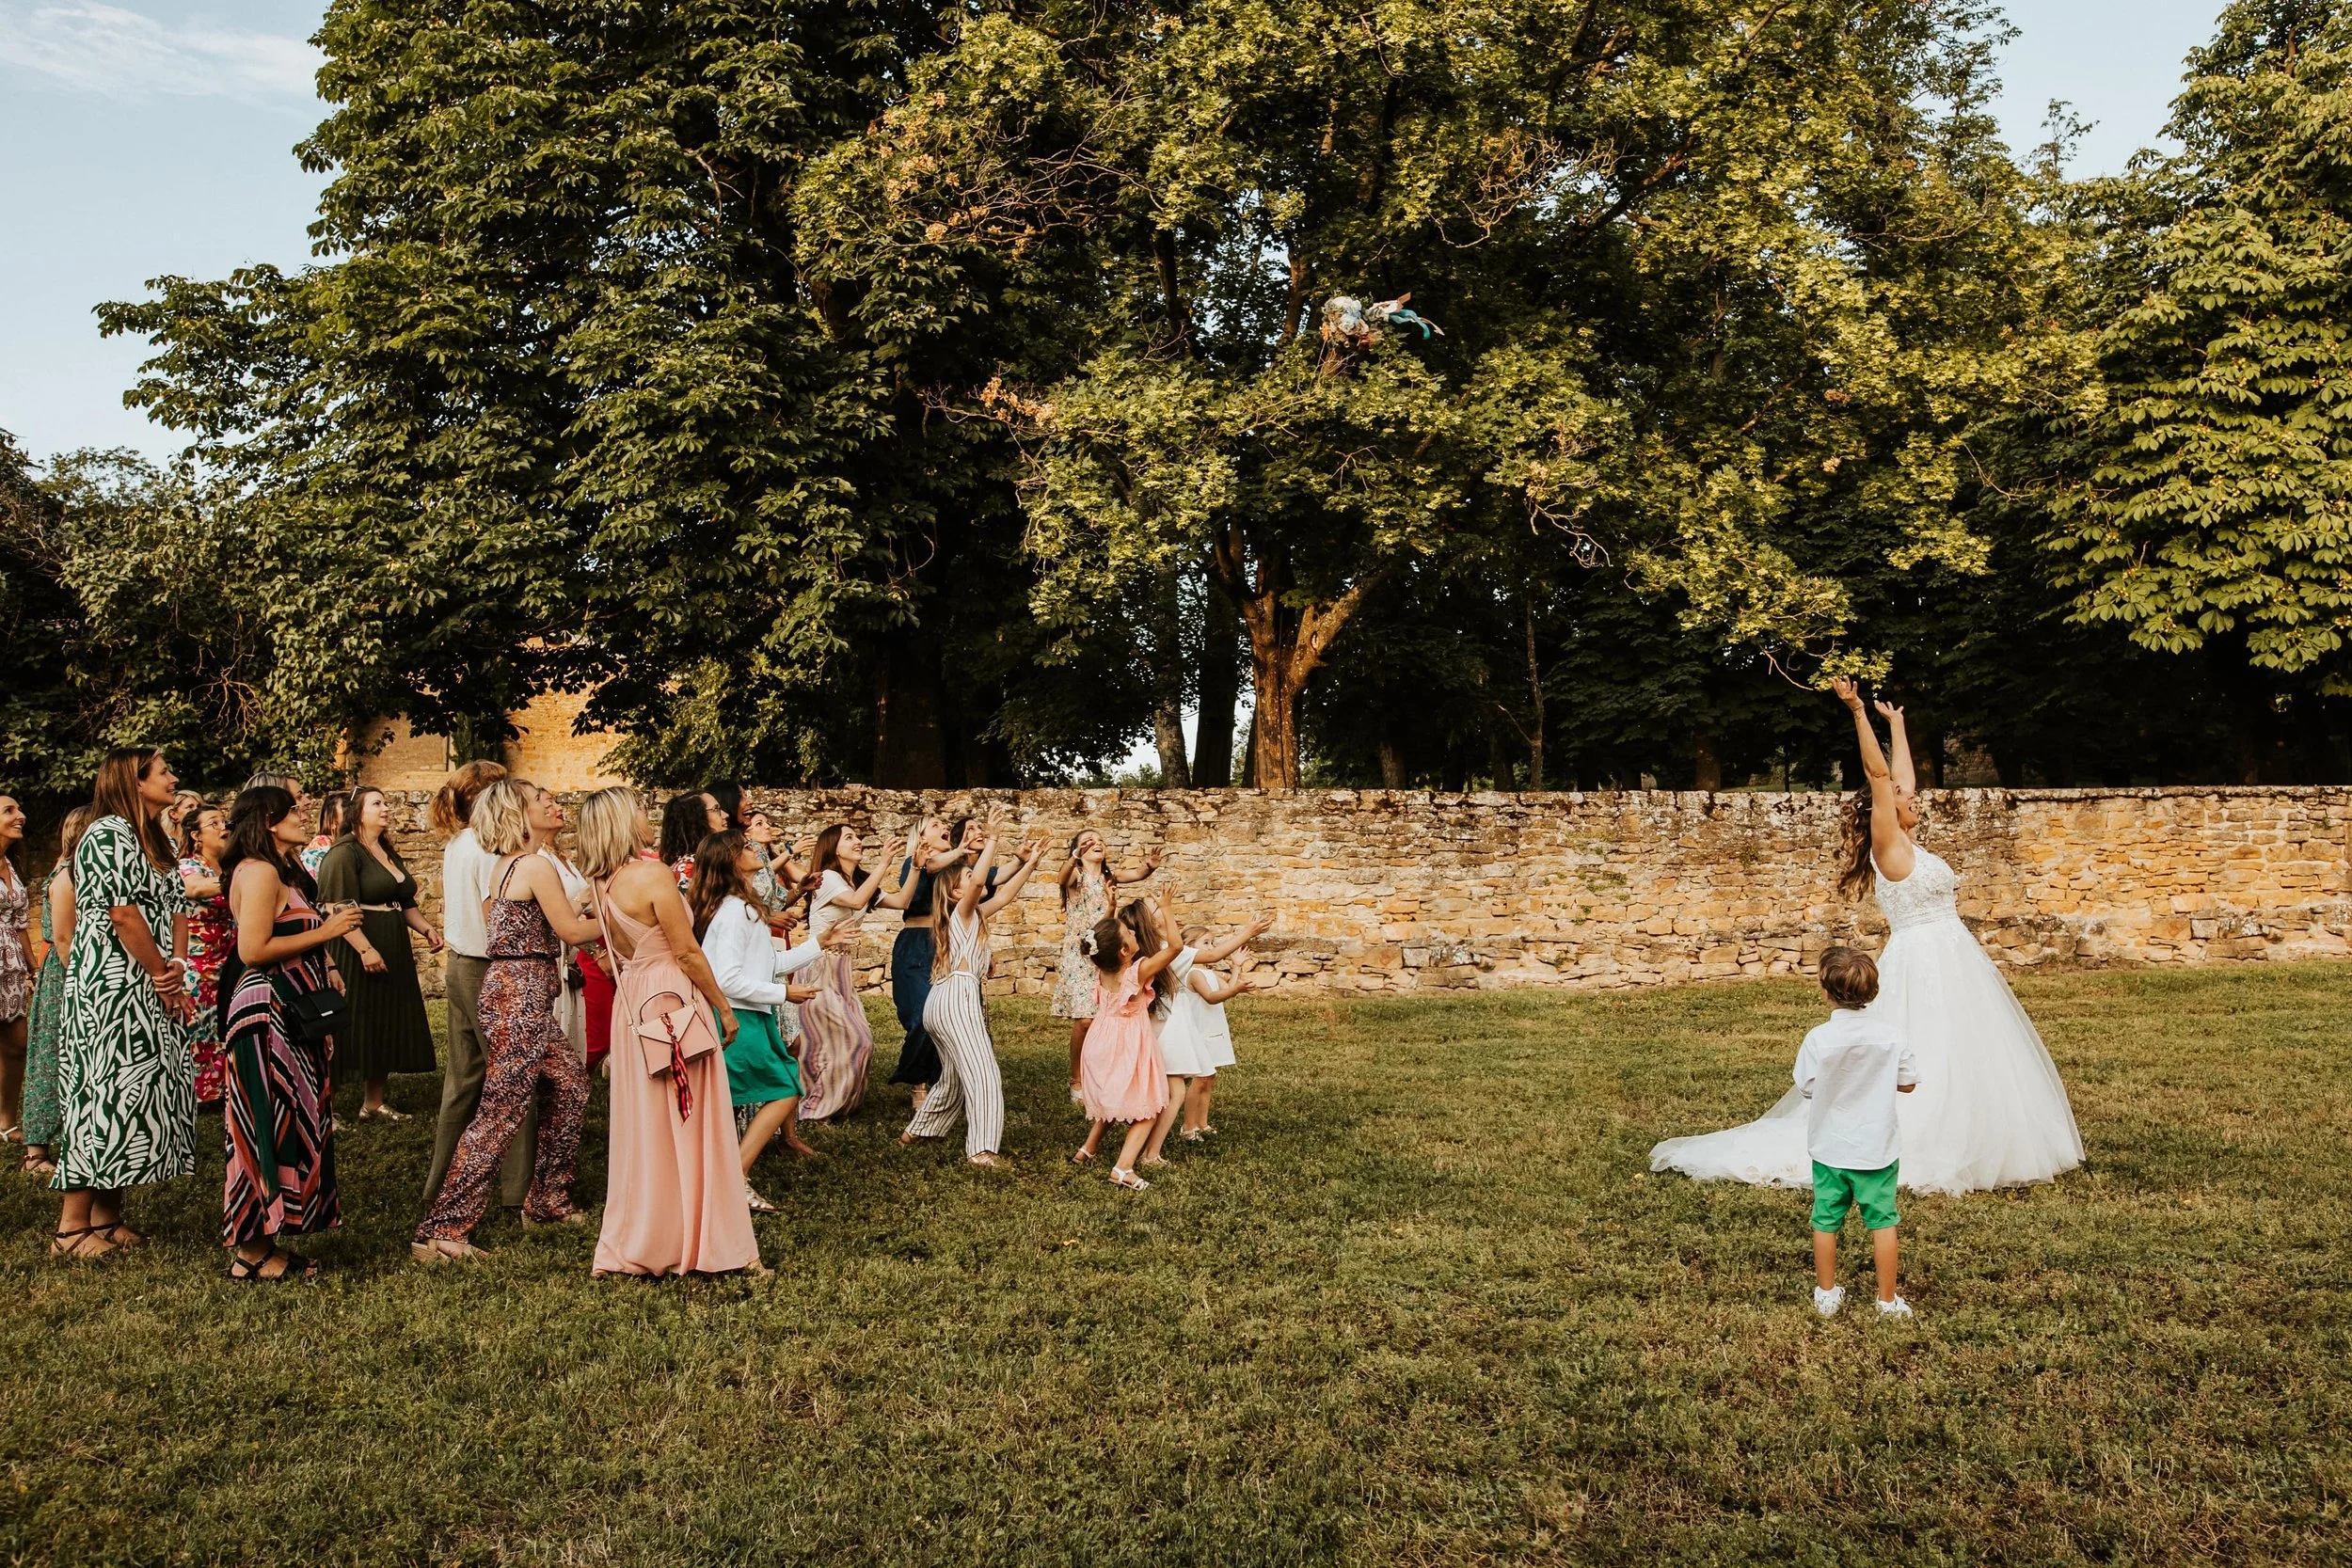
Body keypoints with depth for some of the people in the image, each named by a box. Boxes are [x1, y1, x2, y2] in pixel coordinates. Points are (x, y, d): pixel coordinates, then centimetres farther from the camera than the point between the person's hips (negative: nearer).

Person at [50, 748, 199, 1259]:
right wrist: (165, 975, -10)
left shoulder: (146, 837, 17)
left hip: (143, 988, 10)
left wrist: (171, 982, 1)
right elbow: (122, 914, -18)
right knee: (107, 1088, -8)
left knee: (134, 1088, 9)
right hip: (112, 984, -10)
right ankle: (72, 1227, -2)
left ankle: (107, 1216, 15)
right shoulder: (110, 833, -12)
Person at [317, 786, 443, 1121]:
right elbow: (340, 908, -20)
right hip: (356, 955, -9)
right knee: (354, 1029, -6)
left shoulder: (389, 853, 17)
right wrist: (365, 949, -26)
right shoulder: (344, 853, -11)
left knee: (386, 1030, 12)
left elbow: (405, 903, 25)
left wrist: (427, 929, 9)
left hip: (393, 954, 9)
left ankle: (373, 1103, 22)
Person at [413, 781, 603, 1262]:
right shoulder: (536, 867, -13)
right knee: (500, 1114, -8)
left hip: (507, 990, 10)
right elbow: (570, 930, -8)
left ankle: (547, 1203, 27)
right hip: (522, 997, -10)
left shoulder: (499, 869, 13)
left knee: (569, 1088, 19)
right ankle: (442, 1231, -7)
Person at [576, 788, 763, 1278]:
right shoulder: (654, 875, -17)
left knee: (641, 1128, 14)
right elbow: (688, 953, -14)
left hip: (631, 1006, 7)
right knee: (691, 1129, 0)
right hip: (673, 1004, -7)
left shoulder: (599, 886, 5)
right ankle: (713, 1245, 7)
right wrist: (725, 1008, -6)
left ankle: (630, 1247, 20)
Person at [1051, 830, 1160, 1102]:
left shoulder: (1110, 875, 10)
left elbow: (1136, 875, -5)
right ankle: (1076, 1081, 3)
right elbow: (1063, 878, -29)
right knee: (1084, 1019, -12)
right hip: (1079, 954, -5)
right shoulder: (1076, 874, -6)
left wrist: (1150, 867, -29)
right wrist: (1074, 859, -52)